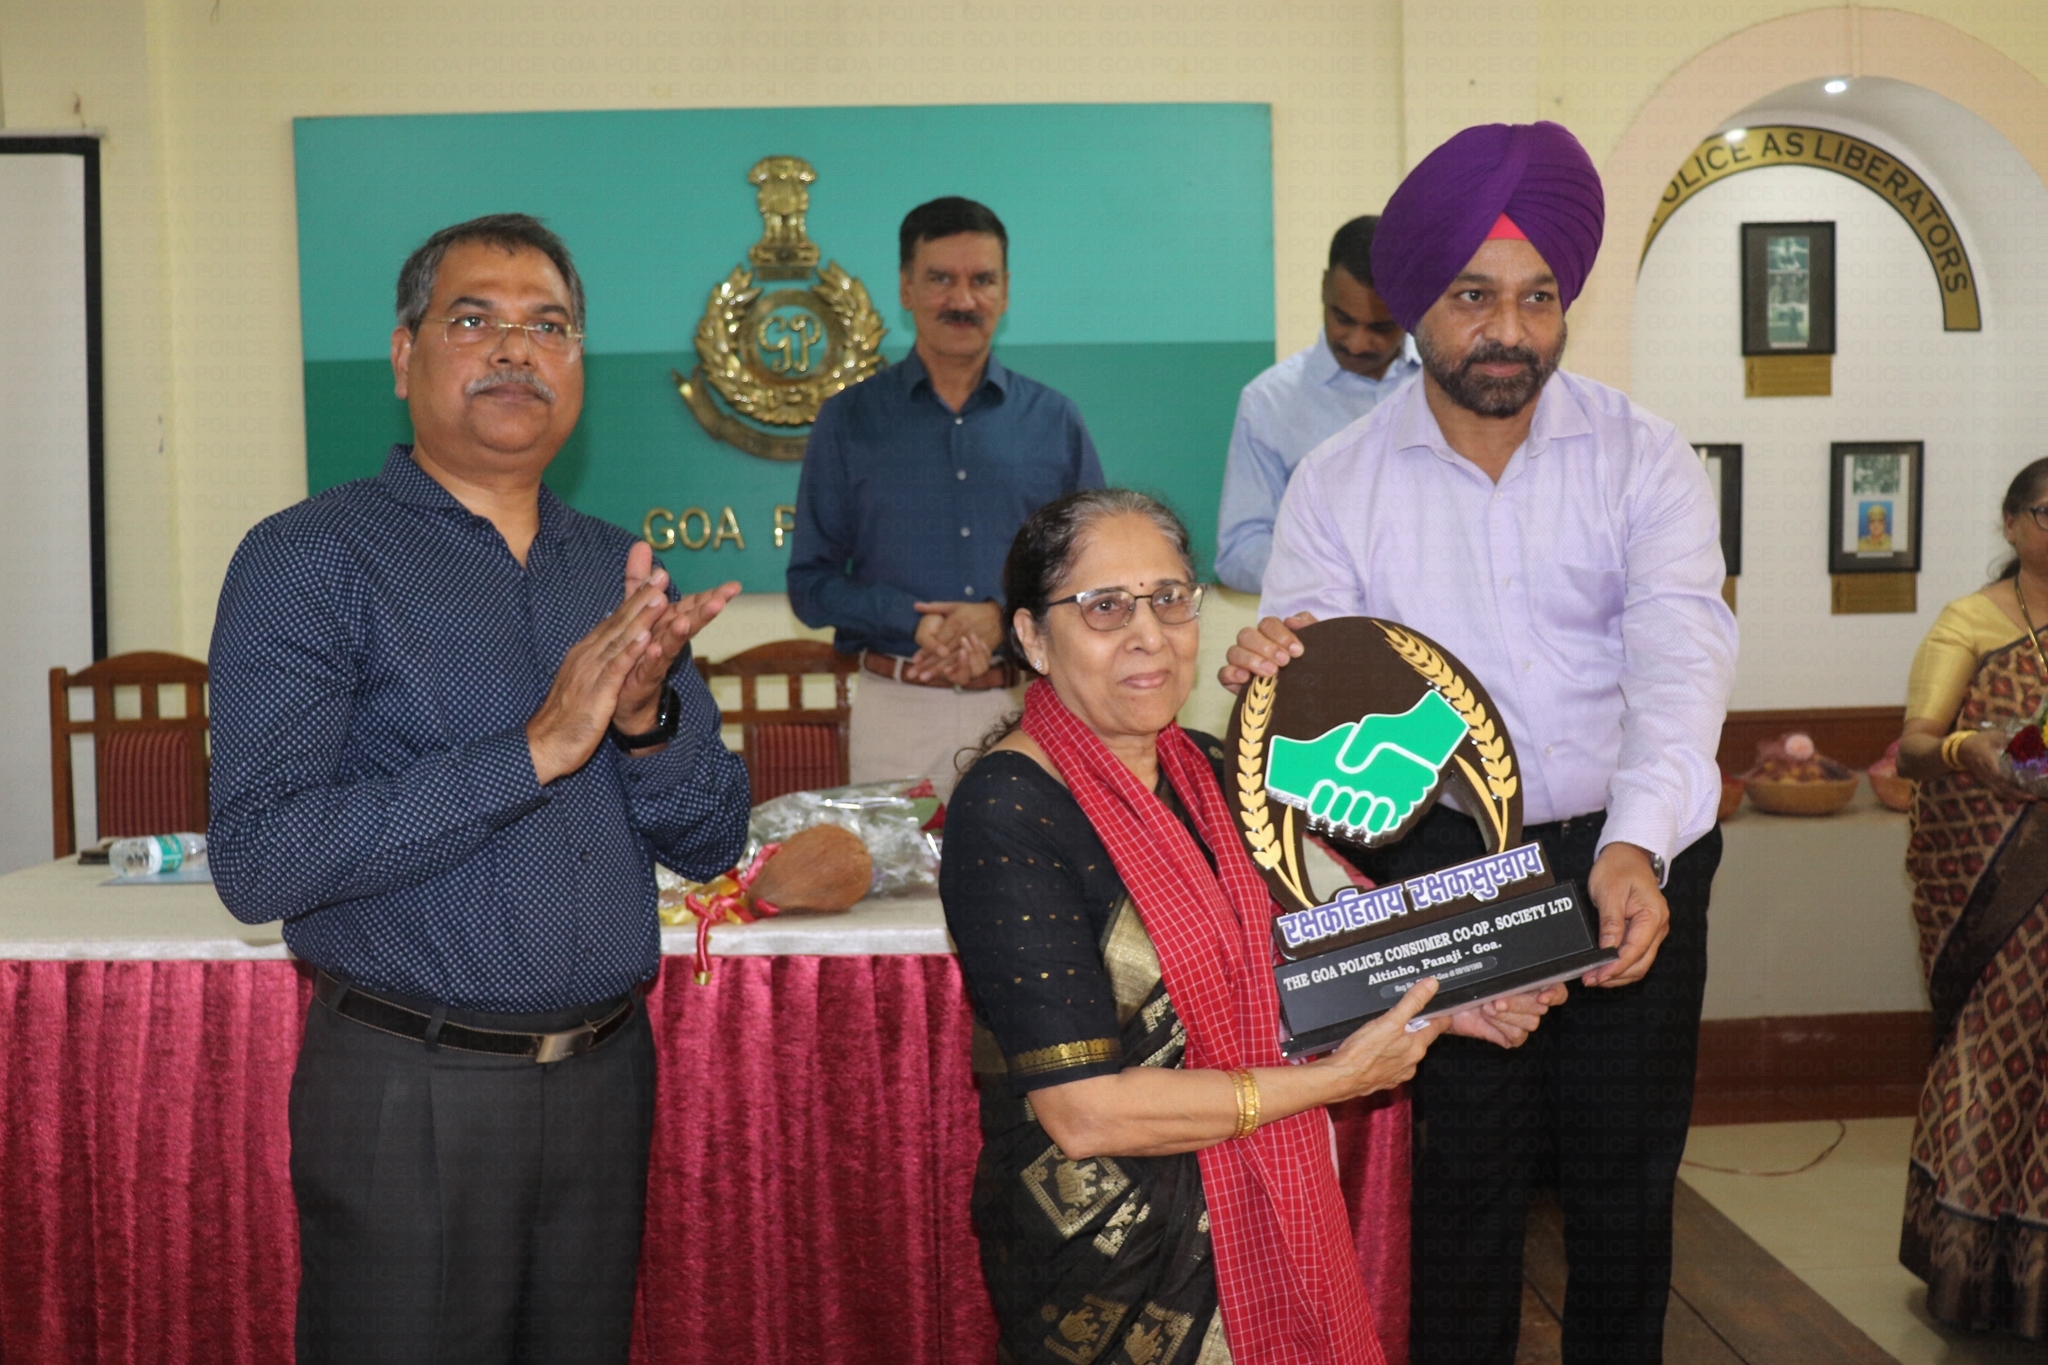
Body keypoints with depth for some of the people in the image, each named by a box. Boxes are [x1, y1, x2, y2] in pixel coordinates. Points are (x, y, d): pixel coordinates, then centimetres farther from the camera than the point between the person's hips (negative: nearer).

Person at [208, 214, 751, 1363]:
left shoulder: (618, 569, 8)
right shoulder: (311, 560, -9)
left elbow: (713, 843, 6)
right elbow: (259, 862, -19)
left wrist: (644, 720, -15)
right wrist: (535, 751, -23)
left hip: (607, 1080, 5)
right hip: (412, 1092, -5)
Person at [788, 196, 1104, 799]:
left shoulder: (1055, 421, 10)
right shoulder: (849, 420, 7)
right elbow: (810, 585, 4)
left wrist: (1004, 616, -10)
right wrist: (917, 623, -12)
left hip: (1026, 707, 1)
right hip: (897, 709, -1)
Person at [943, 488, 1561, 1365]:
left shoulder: (1205, 772, 4)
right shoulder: (1006, 814, -21)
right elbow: (1084, 1113, -25)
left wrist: (1437, 1004, 0)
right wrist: (1334, 1079, -19)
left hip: (1262, 1223, 7)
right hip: (1111, 1270, -7)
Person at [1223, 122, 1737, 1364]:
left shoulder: (1645, 459, -3)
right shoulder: (1339, 483, -1)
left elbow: (1681, 660, -17)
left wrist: (1636, 848, -34)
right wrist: (1271, 669, -31)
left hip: (1636, 861, 1)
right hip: (1441, 870, 0)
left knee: (1628, 1172, 12)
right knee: (1466, 1172, 7)